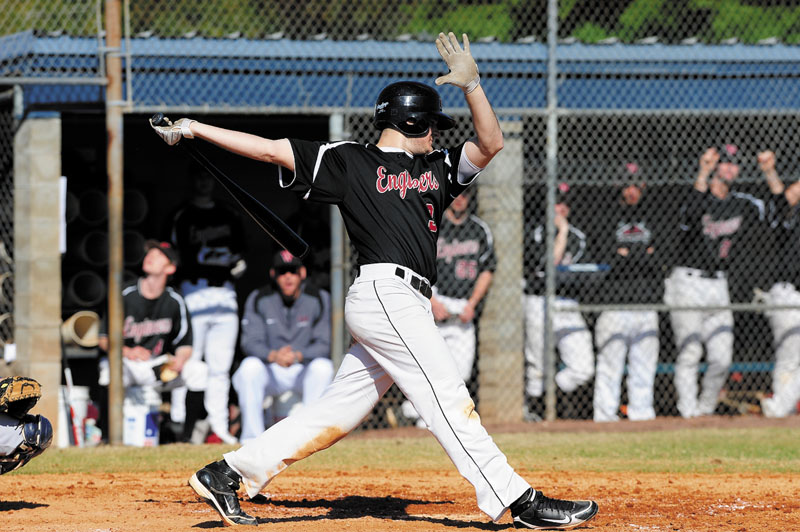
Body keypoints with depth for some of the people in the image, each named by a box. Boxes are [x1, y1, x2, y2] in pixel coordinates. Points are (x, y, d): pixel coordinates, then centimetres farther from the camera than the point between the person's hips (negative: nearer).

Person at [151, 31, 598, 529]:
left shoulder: (437, 168, 23)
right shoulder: (348, 161, 6)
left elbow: (490, 143, 12)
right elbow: (270, 149, 6)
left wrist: (471, 83, 0)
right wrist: (195, 129, 3)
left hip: (409, 308, 8)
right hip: (385, 294, -8)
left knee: (338, 413, 6)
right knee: (449, 400, -12)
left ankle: (227, 474, 12)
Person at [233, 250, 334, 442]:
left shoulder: (320, 299, -6)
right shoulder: (259, 299, -5)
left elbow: (324, 345, -11)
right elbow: (250, 342, -12)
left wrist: (298, 356, -32)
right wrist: (273, 355, -35)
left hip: (304, 371, 0)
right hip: (270, 372, 0)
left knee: (323, 366, -31)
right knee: (250, 366, -31)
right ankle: (252, 437, -26)